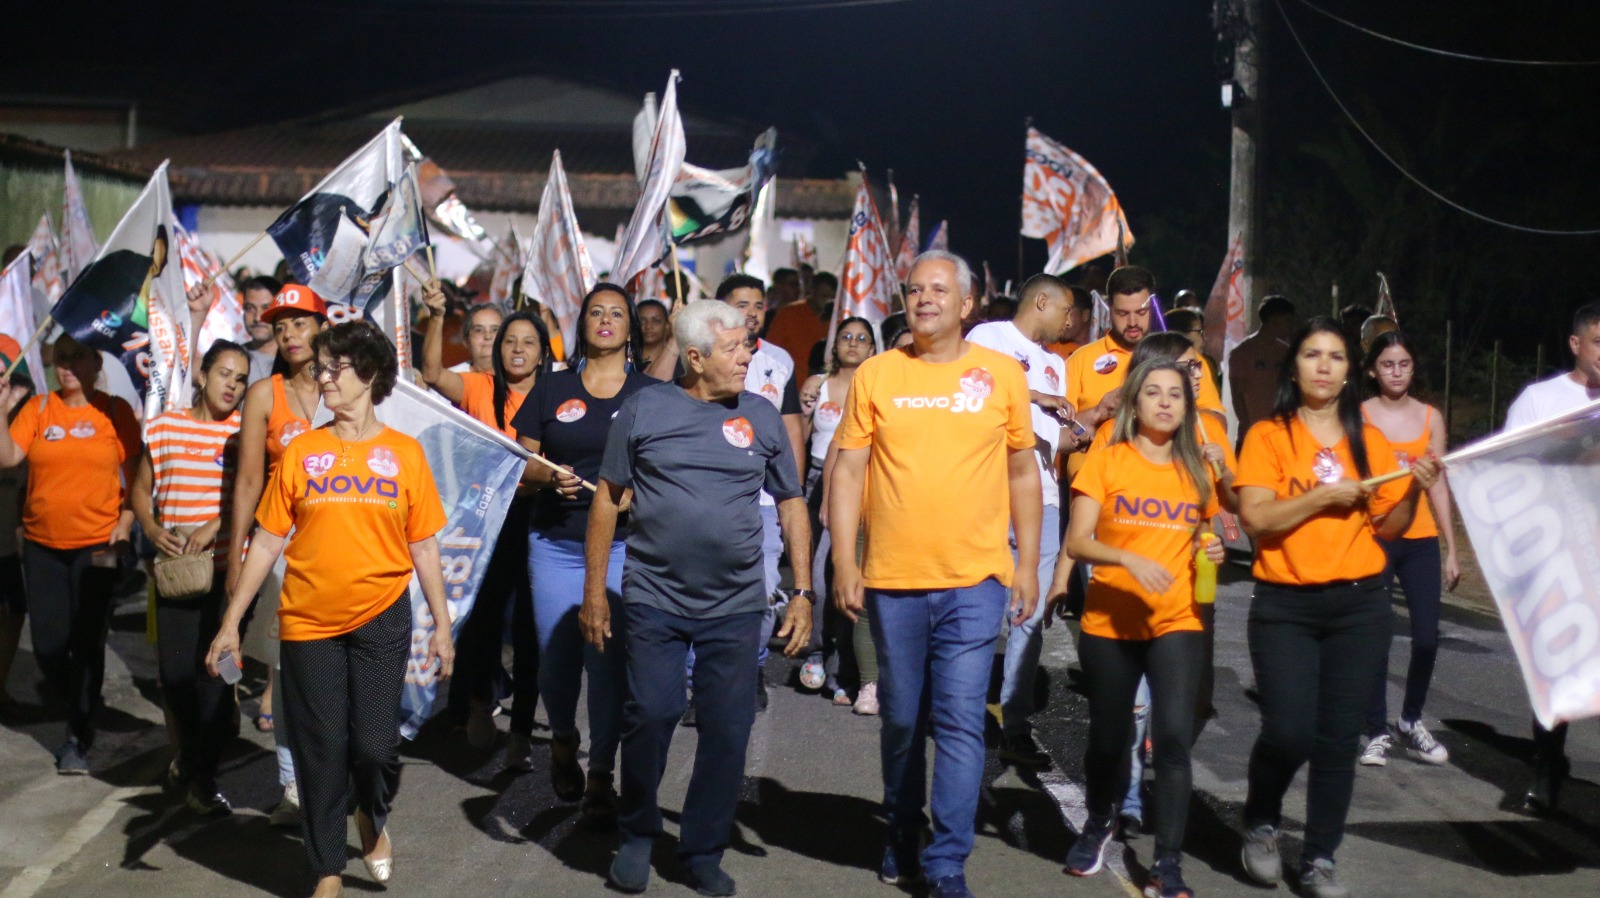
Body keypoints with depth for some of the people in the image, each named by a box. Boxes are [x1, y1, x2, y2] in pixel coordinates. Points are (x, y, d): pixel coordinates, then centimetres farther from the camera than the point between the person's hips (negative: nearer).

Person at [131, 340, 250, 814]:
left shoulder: (245, 430, 2)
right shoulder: (164, 426, 8)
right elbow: (141, 489, 14)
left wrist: (215, 527, -20)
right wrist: (151, 528, -4)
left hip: (228, 567, -2)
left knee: (216, 672, -3)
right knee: (174, 672, 4)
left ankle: (202, 774, 11)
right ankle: (191, 747, 33)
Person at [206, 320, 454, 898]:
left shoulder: (404, 453, 0)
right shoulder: (301, 452, 2)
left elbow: (424, 548, 3)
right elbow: (267, 541, 3)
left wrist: (442, 626, 1)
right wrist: (231, 622, 1)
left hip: (381, 617, -1)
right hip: (308, 621, 1)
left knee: (375, 743, -6)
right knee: (321, 749, 6)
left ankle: (373, 817, 30)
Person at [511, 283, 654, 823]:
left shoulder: (649, 394, 6)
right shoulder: (552, 389, 9)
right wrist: (550, 477, -13)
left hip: (622, 544, -1)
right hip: (554, 543, 1)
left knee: (609, 659, -5)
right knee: (555, 657, 5)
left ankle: (601, 776, 8)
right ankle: (563, 739, 35)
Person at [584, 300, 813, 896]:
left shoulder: (761, 416, 5)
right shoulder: (645, 409, 0)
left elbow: (791, 505, 9)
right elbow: (608, 499, 4)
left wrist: (803, 592, 3)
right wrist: (594, 590, 2)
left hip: (736, 606, 2)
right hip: (653, 599, -1)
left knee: (728, 729, 5)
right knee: (650, 715, 0)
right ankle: (636, 836, 24)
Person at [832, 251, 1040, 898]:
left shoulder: (1002, 373, 3)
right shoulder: (876, 374, 3)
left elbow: (1023, 473, 9)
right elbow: (848, 472, 3)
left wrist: (1028, 564, 5)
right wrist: (844, 563, -4)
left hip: (975, 580, -1)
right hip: (892, 579, 1)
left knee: (960, 722, -5)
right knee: (901, 719, 13)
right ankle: (901, 835, 32)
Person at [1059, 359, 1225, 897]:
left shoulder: (1198, 470, 8)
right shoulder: (1106, 461, -2)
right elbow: (1077, 542, -8)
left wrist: (1214, 551, 1)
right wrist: (1129, 559, -24)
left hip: (1177, 624, 1)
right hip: (1109, 624, -1)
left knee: (1173, 736, -15)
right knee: (1109, 738, 12)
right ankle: (1099, 824, 42)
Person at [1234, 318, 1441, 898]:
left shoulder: (1371, 441, 9)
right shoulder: (1268, 435, -1)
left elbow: (1387, 529, 10)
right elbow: (1255, 519, -12)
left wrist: (1413, 491, -6)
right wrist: (1325, 494, -16)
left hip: (1360, 606, 3)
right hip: (1285, 606, -3)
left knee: (1339, 738, 4)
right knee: (1290, 732, -12)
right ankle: (1260, 824, 18)